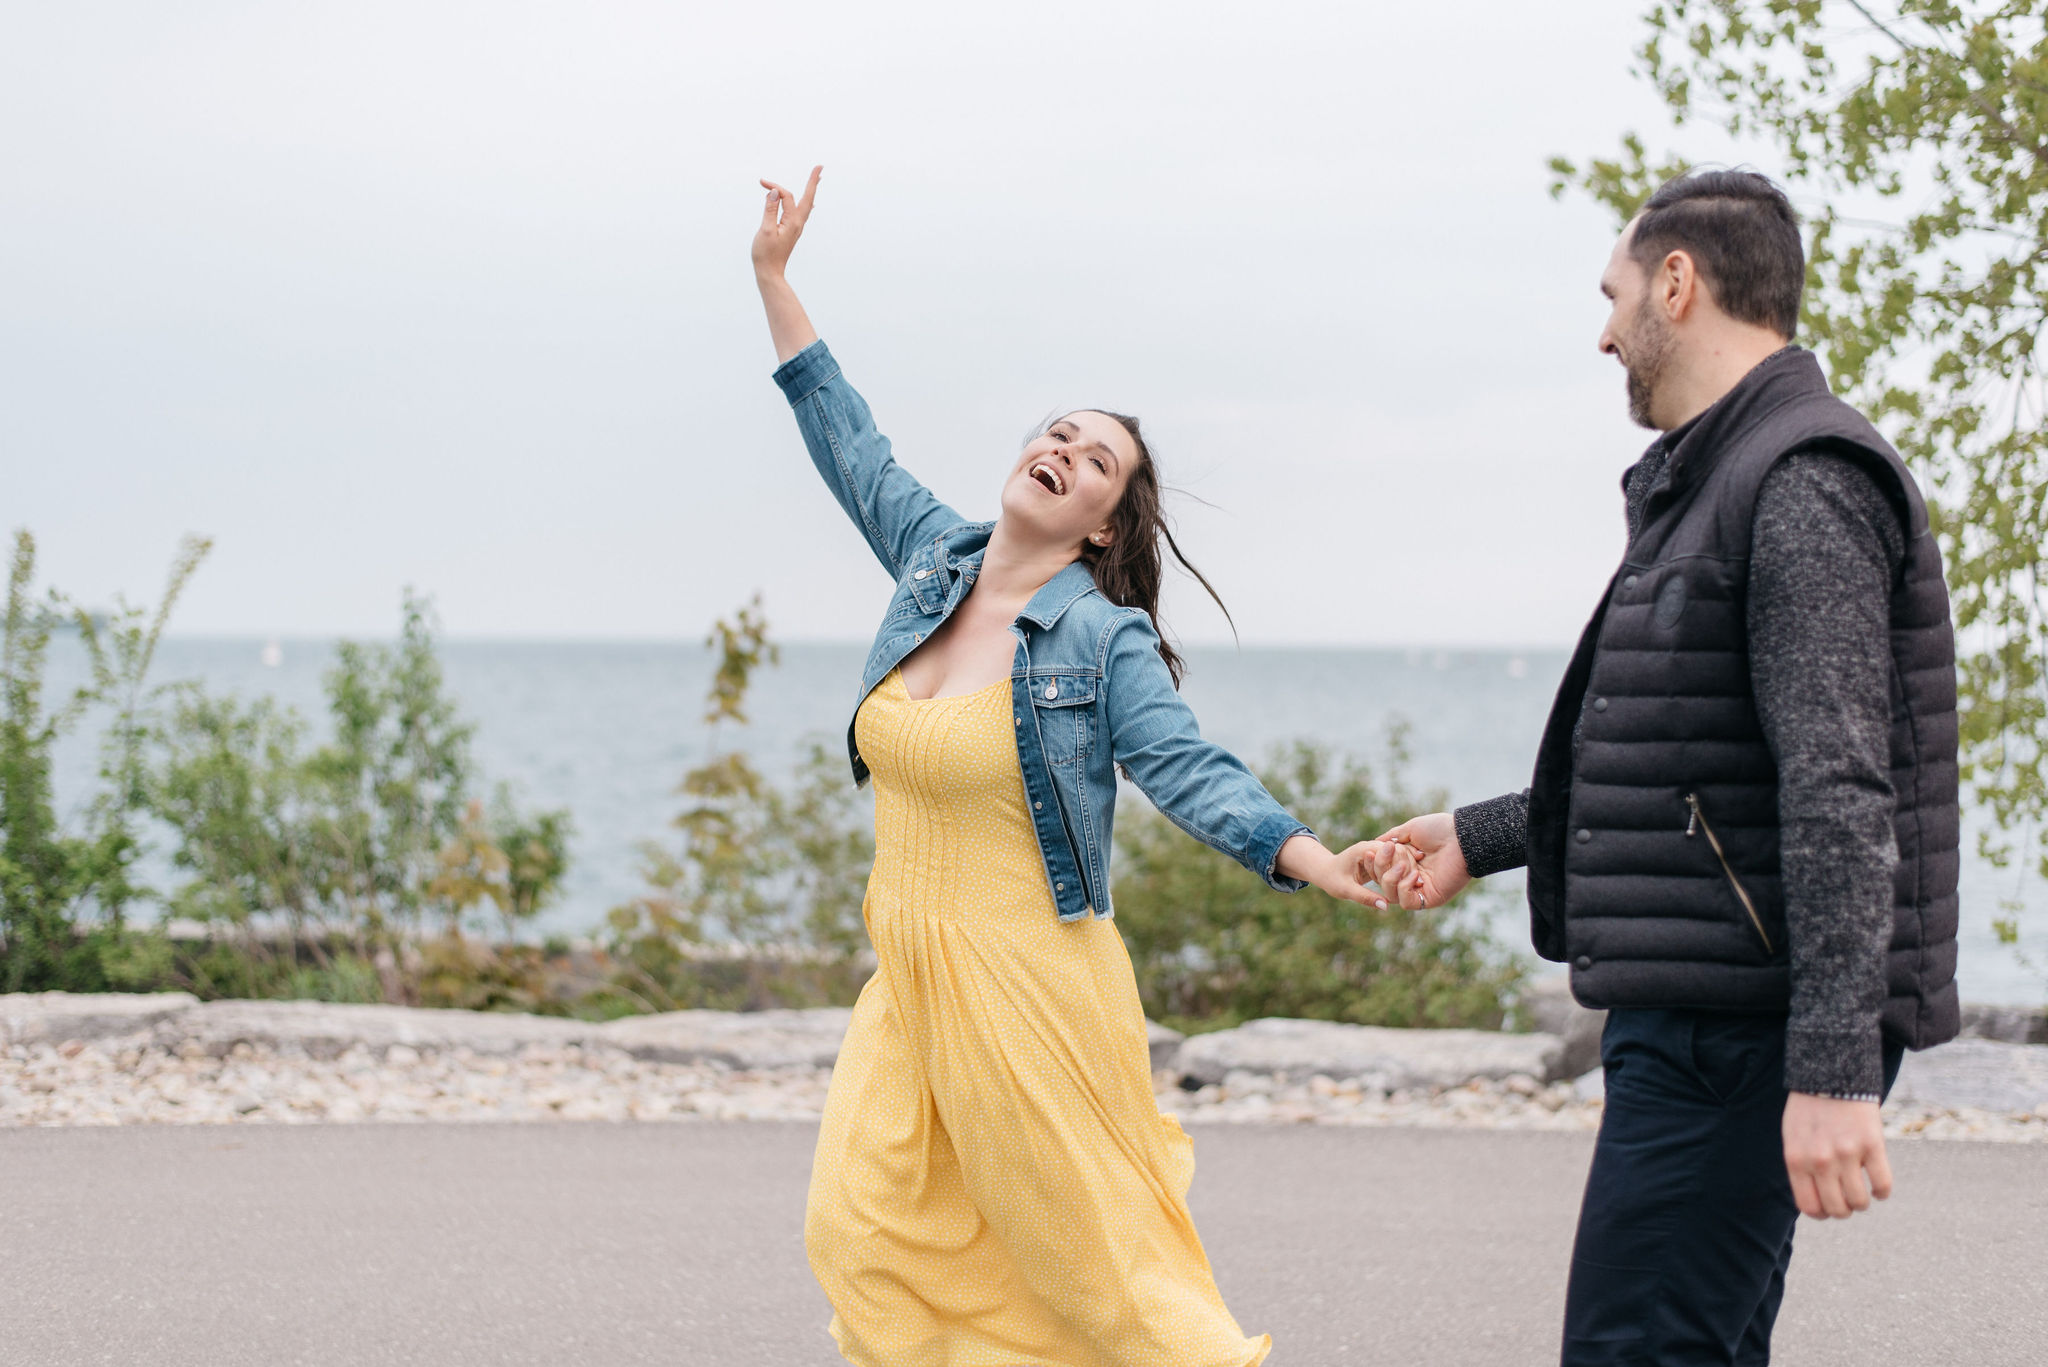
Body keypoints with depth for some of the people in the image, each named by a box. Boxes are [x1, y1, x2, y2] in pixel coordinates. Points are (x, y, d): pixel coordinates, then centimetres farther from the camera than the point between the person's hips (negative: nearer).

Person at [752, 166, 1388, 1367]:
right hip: (909, 972, 6)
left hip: (1026, 983, -6)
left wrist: (1308, 856, -37)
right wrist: (776, 278, 21)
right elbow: (849, 441, 17)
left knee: (1093, 1255, -1)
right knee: (867, 1235, 2)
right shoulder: (936, 558, 5)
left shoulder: (1104, 640, -10)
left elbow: (1188, 767, -20)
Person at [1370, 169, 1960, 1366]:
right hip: (1691, 1018, 11)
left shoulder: (1804, 486, -14)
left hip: (1743, 1033, -11)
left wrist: (1834, 1068, -29)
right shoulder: (1707, 491, 20)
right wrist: (1480, 839, 36)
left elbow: (1840, 794, -23)